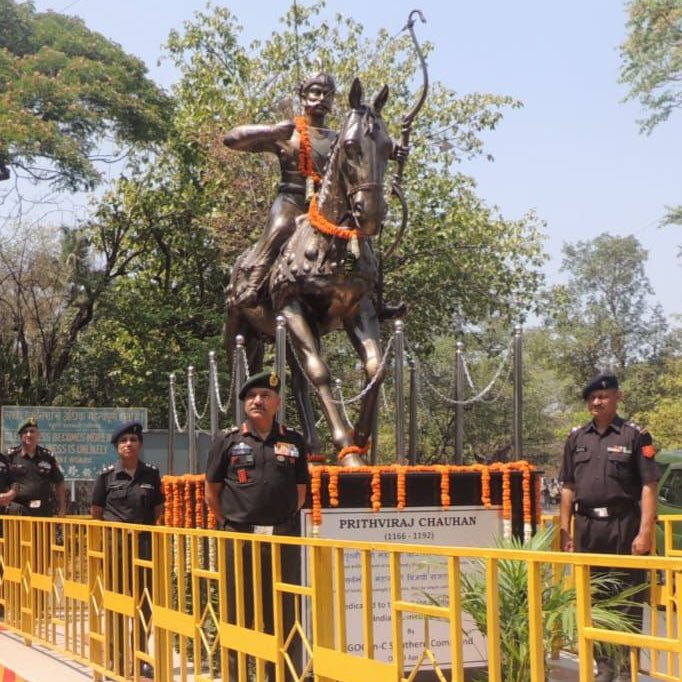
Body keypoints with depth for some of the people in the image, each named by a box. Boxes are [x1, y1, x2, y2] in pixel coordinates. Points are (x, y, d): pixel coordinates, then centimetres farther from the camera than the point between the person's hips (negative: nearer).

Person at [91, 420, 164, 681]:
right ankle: (117, 658, 11)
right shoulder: (107, 475, 1)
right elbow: (96, 513, 5)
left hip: (145, 543, 2)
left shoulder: (151, 474, 5)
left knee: (144, 601, 6)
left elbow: (158, 511, 10)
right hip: (115, 544, -2)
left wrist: (148, 529, 0)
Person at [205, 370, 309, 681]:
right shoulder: (228, 441, 4)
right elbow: (211, 492, 8)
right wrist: (231, 525, 7)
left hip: (283, 538, 1)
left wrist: (281, 523, 9)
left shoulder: (293, 441, 8)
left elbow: (300, 492, 13)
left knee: (283, 614, 5)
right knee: (238, 614, 3)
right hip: (239, 539, -1)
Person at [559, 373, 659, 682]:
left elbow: (648, 487, -6)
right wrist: (565, 529, 8)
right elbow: (568, 488, 15)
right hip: (587, 529, 5)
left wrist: (645, 532, -14)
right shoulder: (577, 437, 13)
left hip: (624, 527, -4)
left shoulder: (635, 436, -1)